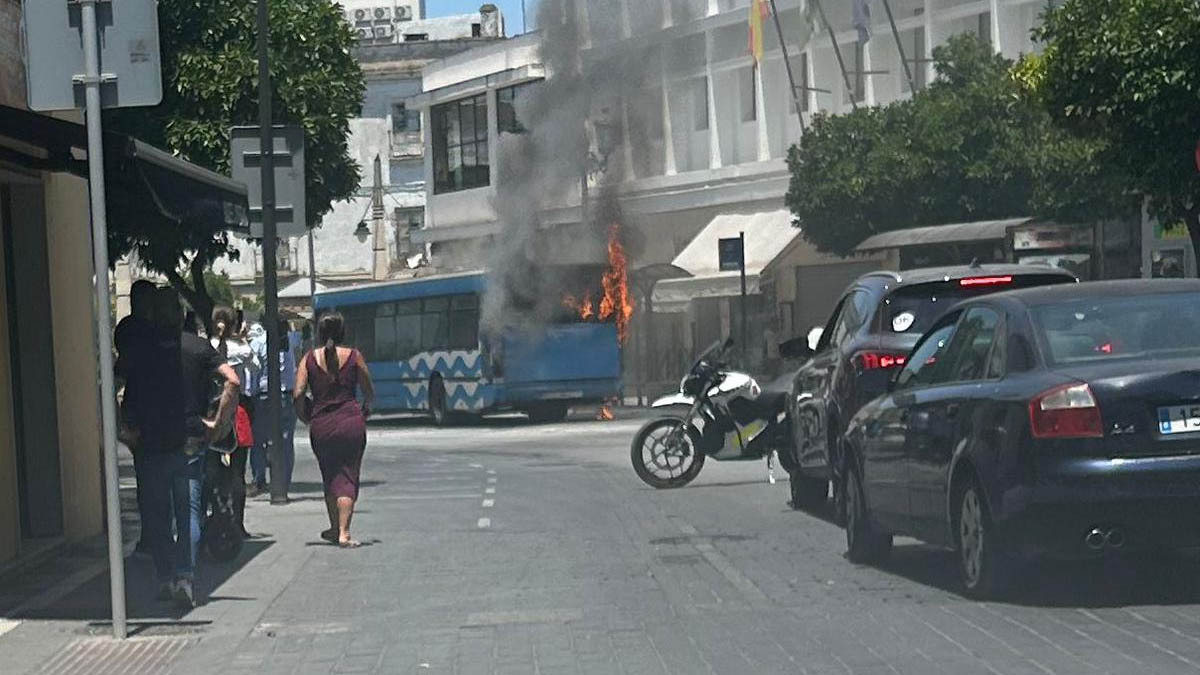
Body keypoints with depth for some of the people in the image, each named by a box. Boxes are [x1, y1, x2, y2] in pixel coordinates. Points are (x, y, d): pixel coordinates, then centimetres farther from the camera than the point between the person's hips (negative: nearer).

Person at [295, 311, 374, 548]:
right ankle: (343, 533, -9)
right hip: (351, 421, -2)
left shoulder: (310, 358, 2)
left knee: (329, 478, 18)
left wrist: (307, 418, 11)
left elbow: (298, 394, -5)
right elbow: (369, 392, 6)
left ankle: (335, 529, 26)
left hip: (321, 425, 2)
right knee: (347, 477, 1)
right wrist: (366, 409, 27)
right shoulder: (353, 356, 0)